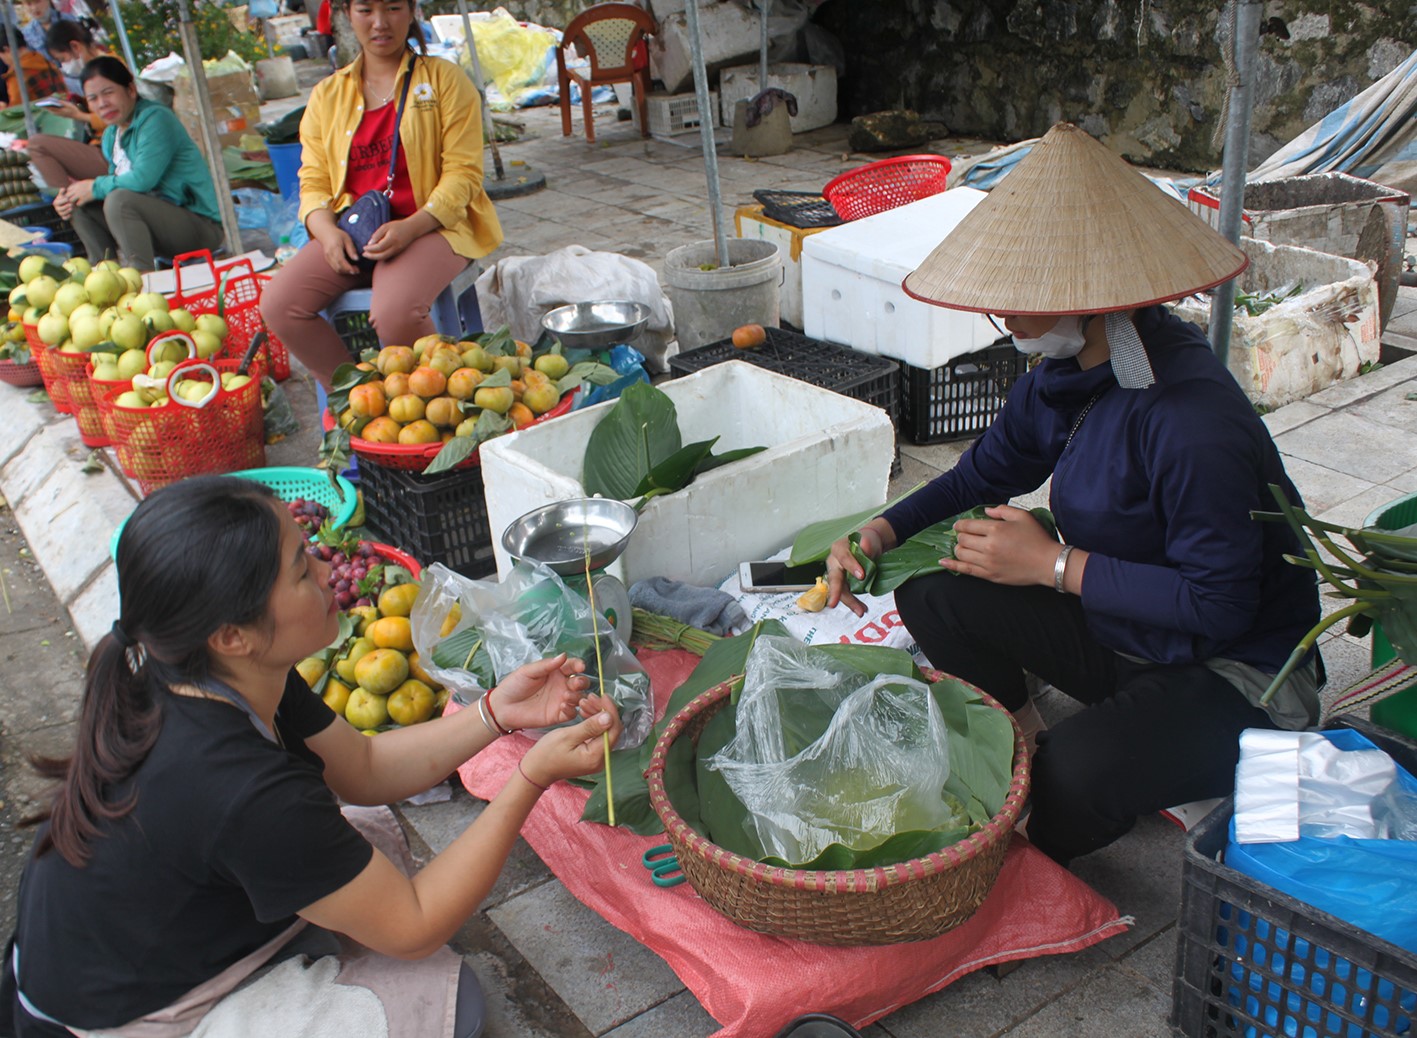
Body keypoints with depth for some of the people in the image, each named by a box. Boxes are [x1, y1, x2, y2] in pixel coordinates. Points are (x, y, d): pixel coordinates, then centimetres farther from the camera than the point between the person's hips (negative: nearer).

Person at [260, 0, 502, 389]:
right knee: (277, 304, -18)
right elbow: (314, 181, 11)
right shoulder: (328, 95, 15)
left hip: (431, 225, -4)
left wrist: (410, 227, -20)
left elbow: (463, 171, -5)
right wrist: (327, 231, -13)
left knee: (394, 313, -34)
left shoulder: (444, 79, 4)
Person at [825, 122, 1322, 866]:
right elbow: (986, 471, 15)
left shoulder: (1193, 417, -30)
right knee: (932, 596, -9)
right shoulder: (1063, 376, -3)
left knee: (1073, 778, -33)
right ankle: (1020, 746, 10)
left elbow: (1218, 604, -28)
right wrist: (879, 535, 1)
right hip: (1114, 626, 8)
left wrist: (1052, 563, -24)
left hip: (1234, 678, -7)